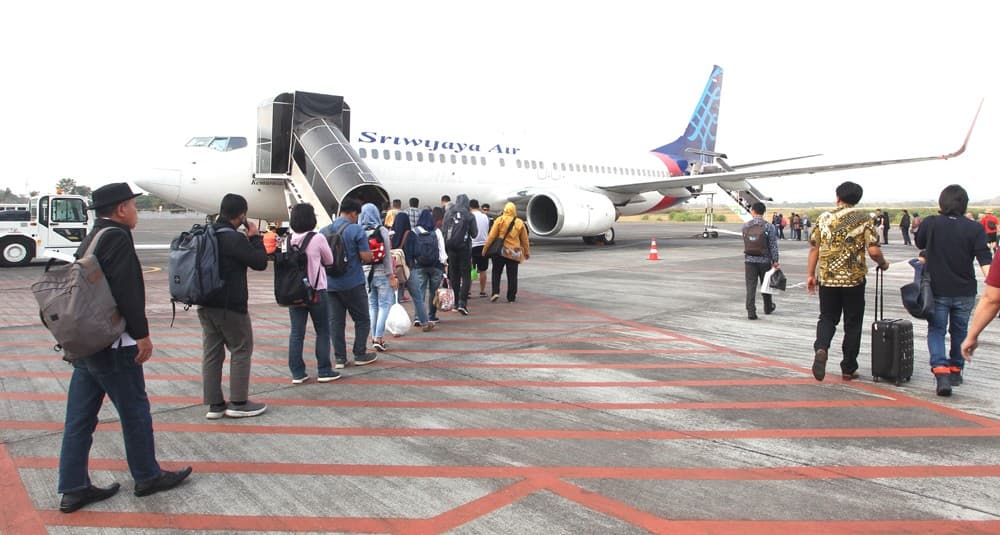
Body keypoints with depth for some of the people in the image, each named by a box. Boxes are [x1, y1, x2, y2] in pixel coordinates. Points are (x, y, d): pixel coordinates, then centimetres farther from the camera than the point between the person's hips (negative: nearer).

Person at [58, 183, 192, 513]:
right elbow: (127, 291, -20)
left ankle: (73, 489, 18)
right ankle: (147, 477, 18)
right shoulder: (117, 238, -13)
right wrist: (142, 334, -16)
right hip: (113, 346, -9)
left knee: (80, 417, 11)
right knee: (135, 411, 5)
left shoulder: (90, 240, 16)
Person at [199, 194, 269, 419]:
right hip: (230, 307, -8)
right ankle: (238, 403, 7)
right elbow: (260, 262, -13)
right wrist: (255, 237, -1)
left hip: (205, 305, 8)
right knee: (241, 351, 4)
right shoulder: (235, 239, -17)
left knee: (211, 353, 10)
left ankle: (214, 404, 16)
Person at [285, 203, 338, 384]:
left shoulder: (288, 240, -2)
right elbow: (329, 261, 1)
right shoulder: (317, 239, -13)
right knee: (322, 332, 8)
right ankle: (324, 371, 11)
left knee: (296, 332, 8)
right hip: (316, 291, -4)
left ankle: (297, 373, 11)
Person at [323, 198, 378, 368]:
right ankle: (360, 355, 12)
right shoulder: (356, 230, -10)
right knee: (362, 319, 9)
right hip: (353, 283, -5)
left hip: (331, 283, 5)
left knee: (336, 320, 8)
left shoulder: (324, 231, 6)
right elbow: (366, 257, -13)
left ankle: (339, 358, 11)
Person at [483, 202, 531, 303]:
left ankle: (495, 292, -1)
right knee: (512, 275, 7)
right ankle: (511, 297, 10)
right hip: (514, 253, 2)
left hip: (500, 251, -1)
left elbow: (492, 236, -8)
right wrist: (527, 252, 20)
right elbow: (524, 240, 9)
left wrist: (485, 248, 0)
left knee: (496, 272, 12)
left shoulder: (500, 220, -5)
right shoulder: (520, 223, 3)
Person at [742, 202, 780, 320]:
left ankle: (751, 312, -8)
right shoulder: (769, 226, -7)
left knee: (750, 286, 0)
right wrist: (775, 261, -4)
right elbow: (773, 245, -8)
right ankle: (768, 308, 34)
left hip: (749, 260, 0)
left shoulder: (746, 226, 0)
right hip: (765, 260, 0)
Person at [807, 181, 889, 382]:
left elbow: (814, 248, 2)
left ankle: (821, 349, -16)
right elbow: (873, 251, -10)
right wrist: (883, 264, 11)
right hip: (854, 279, -1)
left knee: (827, 318, 12)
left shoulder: (824, 218, 2)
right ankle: (848, 369, 17)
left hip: (827, 278, 1)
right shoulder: (864, 219, -3)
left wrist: (811, 274, 10)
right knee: (852, 324, 10)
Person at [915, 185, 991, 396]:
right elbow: (985, 260, -13)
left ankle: (940, 370, -13)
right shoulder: (975, 228, -7)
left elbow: (919, 243, 11)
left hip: (937, 290, -1)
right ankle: (955, 371, 30)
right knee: (959, 331, 19)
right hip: (965, 291, 2)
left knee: (936, 331, 6)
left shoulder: (930, 224, -8)